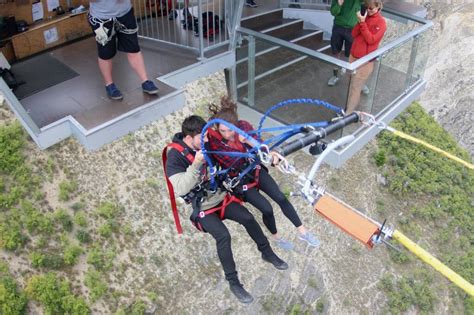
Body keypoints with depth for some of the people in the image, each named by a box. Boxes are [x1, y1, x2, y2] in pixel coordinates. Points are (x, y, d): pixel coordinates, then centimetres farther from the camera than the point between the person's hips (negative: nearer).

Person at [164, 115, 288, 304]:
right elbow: (180, 189, -29)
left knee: (248, 218, -9)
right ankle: (233, 282, -9)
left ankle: (267, 253, 14)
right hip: (202, 208, -5)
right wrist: (196, 164, -38)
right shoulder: (175, 157, -20)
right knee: (223, 236, -24)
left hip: (220, 197, 6)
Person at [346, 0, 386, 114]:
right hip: (353, 56, 7)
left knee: (355, 88, -5)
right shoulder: (365, 18, 9)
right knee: (353, 85, 14)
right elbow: (353, 34, 3)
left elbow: (370, 40, -20)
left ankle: (348, 114, -1)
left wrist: (363, 23, -22)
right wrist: (360, 22, -12)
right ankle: (350, 109, 24)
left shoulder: (381, 23, -12)